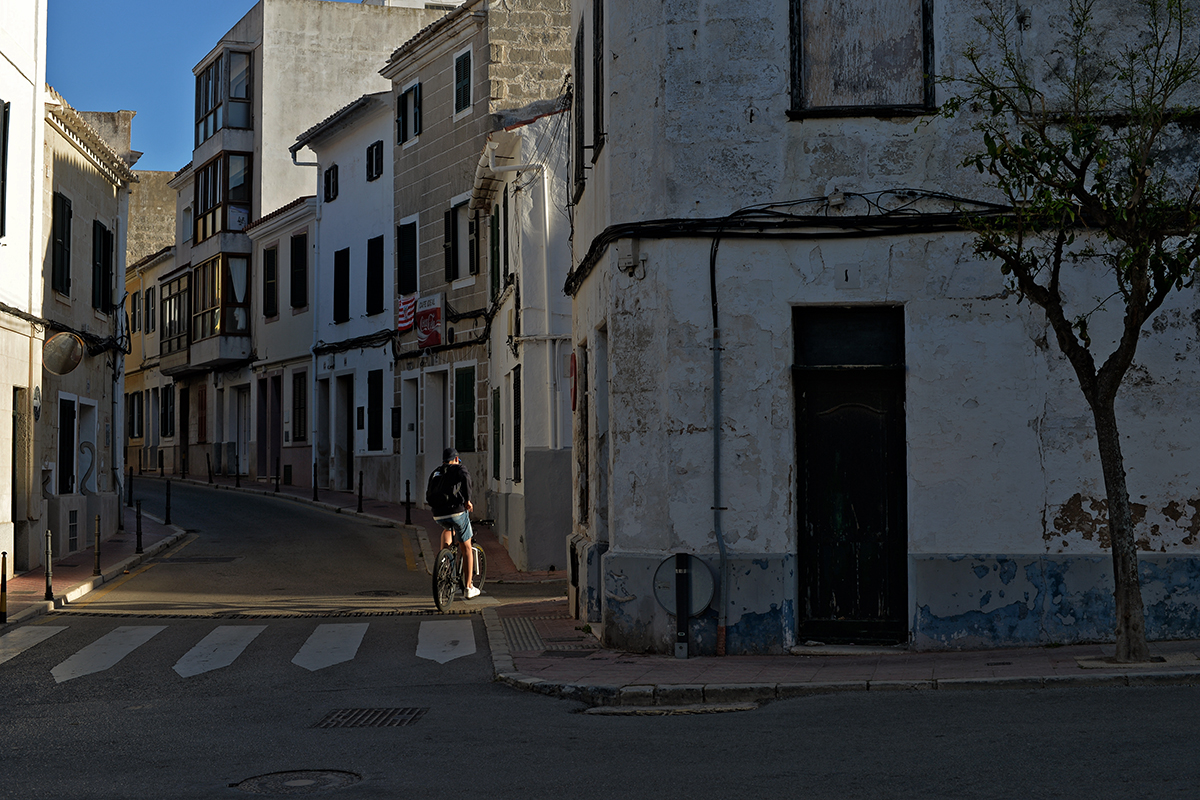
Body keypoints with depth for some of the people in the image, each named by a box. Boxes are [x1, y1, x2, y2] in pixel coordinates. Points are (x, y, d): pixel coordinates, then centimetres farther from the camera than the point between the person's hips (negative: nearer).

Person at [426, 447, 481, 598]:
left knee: (447, 529, 40)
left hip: (438, 516, 5)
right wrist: (467, 499, -15)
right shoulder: (458, 469, 5)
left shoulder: (435, 473, 20)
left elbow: (428, 496, 21)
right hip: (457, 512, -5)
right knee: (466, 549, 10)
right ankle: (469, 587, 10)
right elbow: (465, 478, -19)